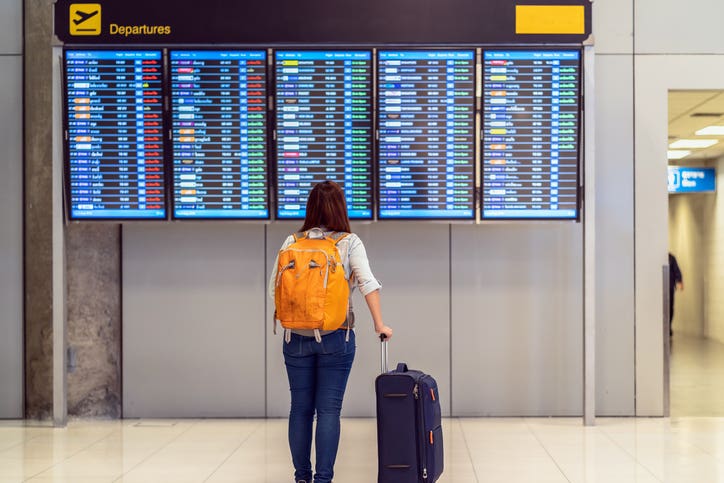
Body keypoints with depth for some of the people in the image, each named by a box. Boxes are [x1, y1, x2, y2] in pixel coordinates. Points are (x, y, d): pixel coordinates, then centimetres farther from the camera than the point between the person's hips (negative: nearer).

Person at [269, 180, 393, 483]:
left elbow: (273, 287, 4)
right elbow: (367, 284, -11)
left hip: (296, 338, 2)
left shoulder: (292, 242, 4)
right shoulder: (349, 242, -2)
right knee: (329, 410, 2)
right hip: (335, 338, -2)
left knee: (300, 409, 11)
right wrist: (379, 324, -6)